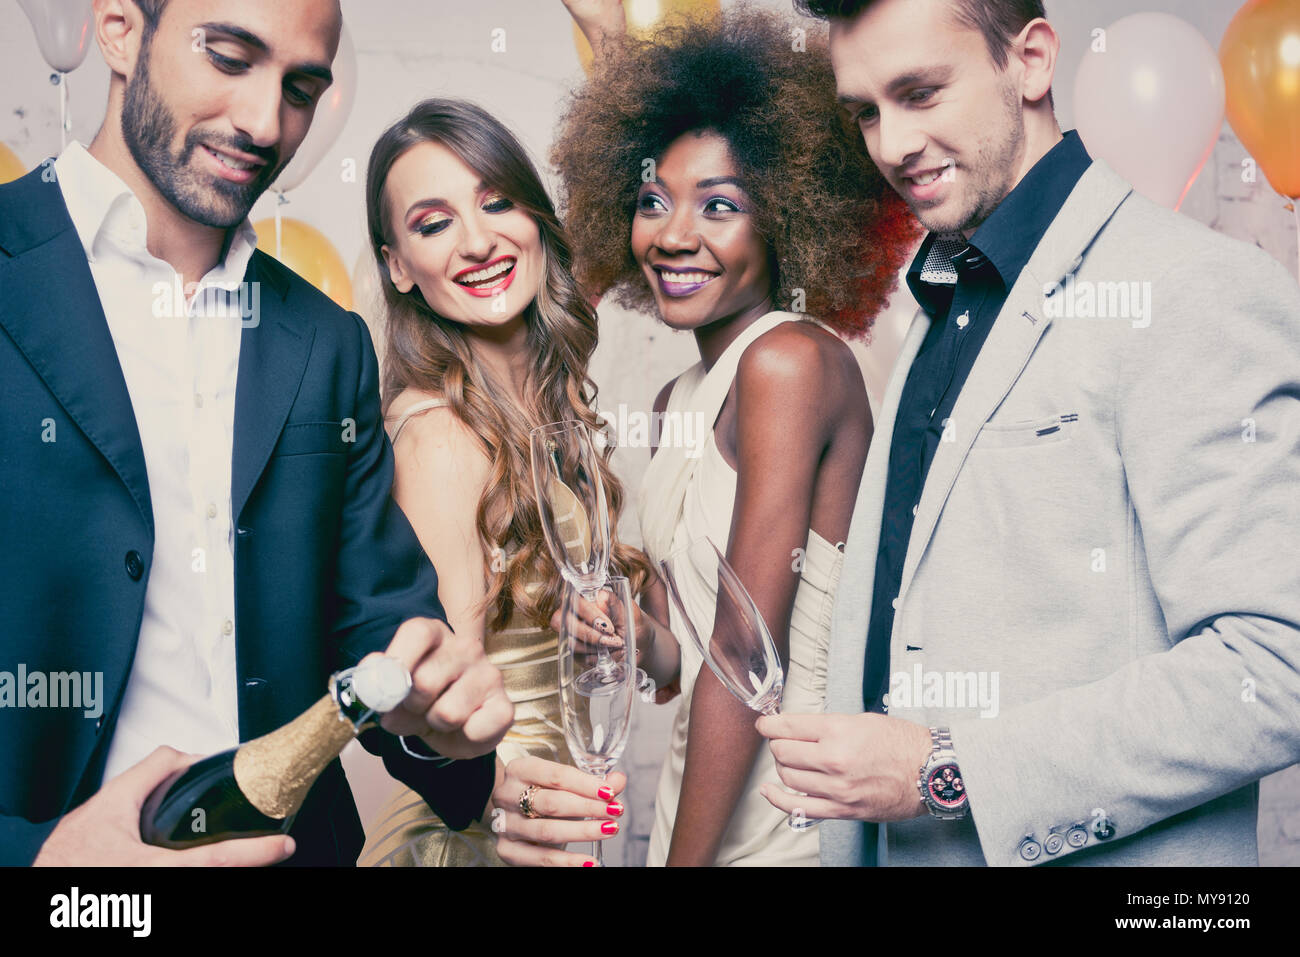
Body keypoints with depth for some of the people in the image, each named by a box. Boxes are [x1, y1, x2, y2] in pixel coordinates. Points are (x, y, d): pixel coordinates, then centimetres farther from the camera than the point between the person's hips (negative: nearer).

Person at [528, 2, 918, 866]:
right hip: (701, 799, 8)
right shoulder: (679, 400, 7)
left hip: (787, 824, -8)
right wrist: (630, 630, -12)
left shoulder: (792, 358, -18)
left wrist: (687, 856, -14)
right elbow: (682, 655, 9)